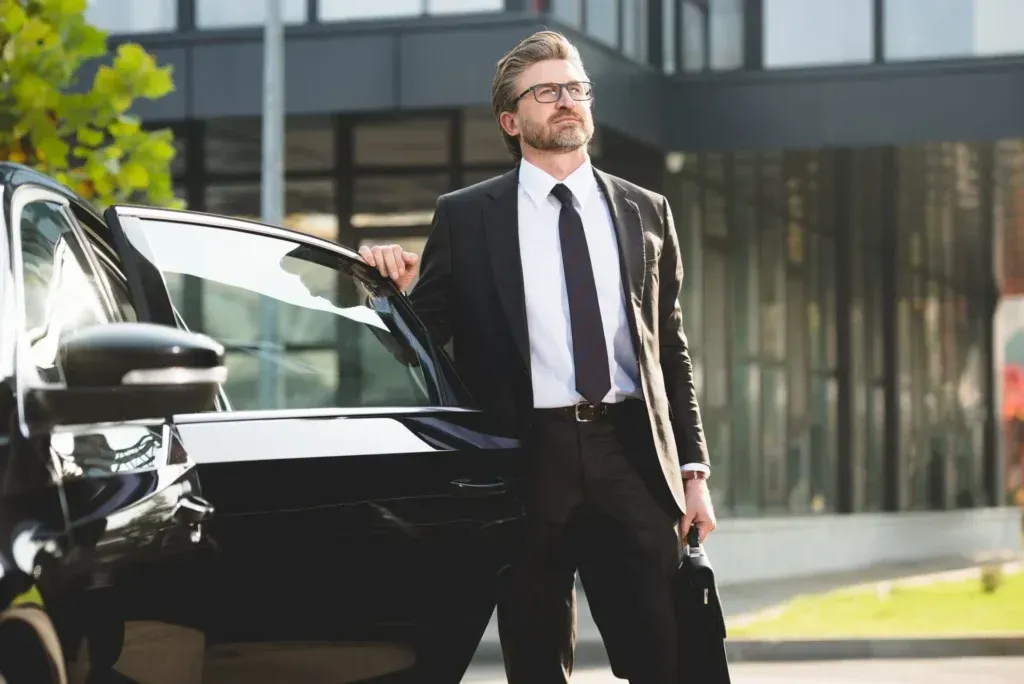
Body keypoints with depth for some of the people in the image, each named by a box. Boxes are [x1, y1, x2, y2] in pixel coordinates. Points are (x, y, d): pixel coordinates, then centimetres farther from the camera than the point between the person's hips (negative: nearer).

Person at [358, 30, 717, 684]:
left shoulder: (645, 212, 14)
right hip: (527, 458, -1)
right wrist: (399, 291, -13)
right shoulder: (466, 216, 7)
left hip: (631, 456, 1)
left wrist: (693, 469, 7)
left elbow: (672, 350, 14)